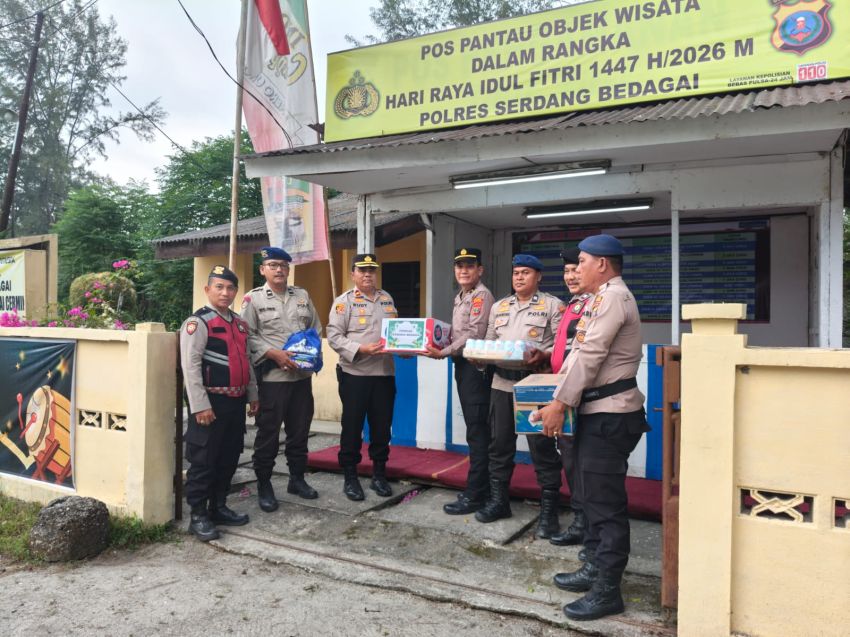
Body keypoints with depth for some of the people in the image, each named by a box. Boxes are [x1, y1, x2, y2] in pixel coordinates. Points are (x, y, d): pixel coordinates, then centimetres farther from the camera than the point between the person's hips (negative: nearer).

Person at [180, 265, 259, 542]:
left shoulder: (239, 323, 14)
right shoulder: (197, 322, -10)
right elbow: (190, 366, -16)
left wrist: (252, 395, 19)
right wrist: (200, 406, -20)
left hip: (236, 401, 8)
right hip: (211, 402, -8)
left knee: (229, 458, 15)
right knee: (203, 460, 1)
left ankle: (219, 507, 29)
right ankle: (198, 516, 13)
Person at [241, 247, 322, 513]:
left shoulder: (302, 295, 12)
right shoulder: (253, 298, -1)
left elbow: (316, 328, 15)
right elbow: (248, 336, -8)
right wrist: (275, 354, -17)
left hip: (302, 375, 5)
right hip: (271, 377, -5)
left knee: (300, 430, 13)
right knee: (268, 433, 3)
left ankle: (297, 478, 28)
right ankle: (264, 486, 16)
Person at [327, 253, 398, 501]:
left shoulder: (387, 299, 13)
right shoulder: (344, 301, -4)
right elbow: (334, 336, -11)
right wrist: (361, 349, -21)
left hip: (384, 373, 5)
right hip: (354, 374, -5)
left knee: (382, 426, 11)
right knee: (352, 427, 5)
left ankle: (379, 475, 25)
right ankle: (350, 478, 18)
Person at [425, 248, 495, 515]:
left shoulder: (482, 295, -10)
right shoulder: (460, 297, 19)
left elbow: (474, 335, -19)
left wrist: (443, 353, -17)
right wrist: (439, 344, 7)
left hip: (477, 367, -10)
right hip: (463, 366, 10)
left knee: (478, 432, -6)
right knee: (476, 430, 14)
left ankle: (474, 495, 0)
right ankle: (482, 486, 24)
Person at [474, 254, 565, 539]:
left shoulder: (552, 305, 2)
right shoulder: (499, 307, 18)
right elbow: (489, 341, 20)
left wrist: (543, 356, -23)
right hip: (502, 383, 5)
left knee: (542, 447, -2)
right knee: (499, 443, 10)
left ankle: (548, 509, 9)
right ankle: (498, 499, 24)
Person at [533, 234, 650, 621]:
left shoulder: (613, 297, -15)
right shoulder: (604, 297, 18)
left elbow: (590, 356, -20)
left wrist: (559, 404, -18)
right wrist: (561, 396, 16)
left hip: (609, 413, -11)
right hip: (598, 409, 11)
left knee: (606, 500, -4)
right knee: (593, 495, 17)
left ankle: (607, 590, 6)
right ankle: (595, 568, 30)